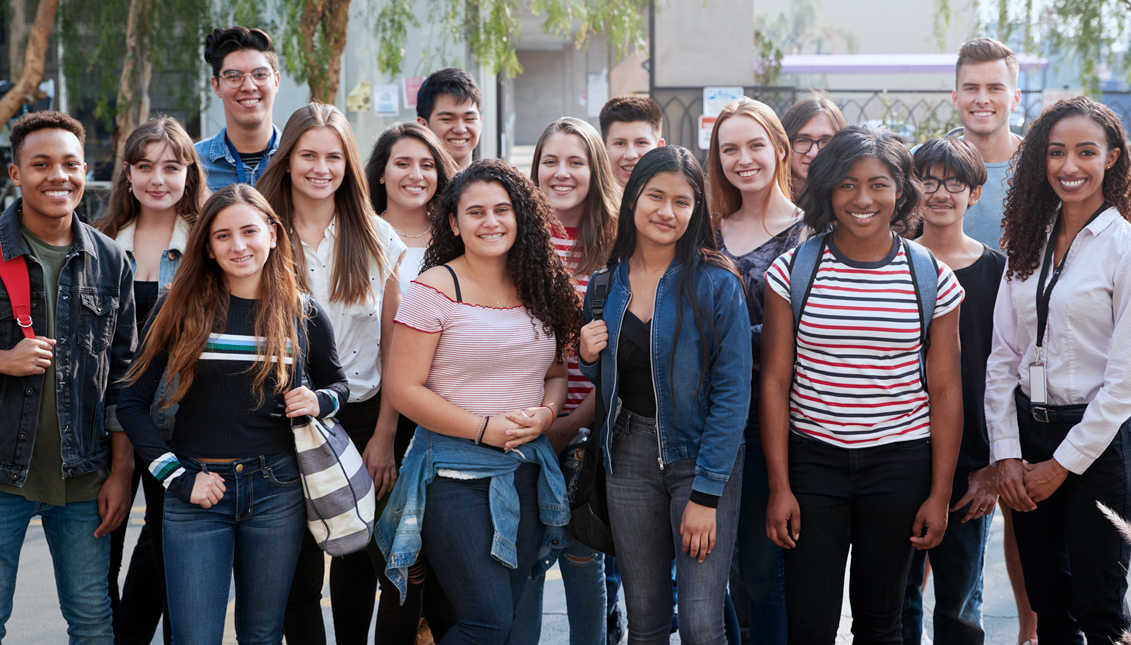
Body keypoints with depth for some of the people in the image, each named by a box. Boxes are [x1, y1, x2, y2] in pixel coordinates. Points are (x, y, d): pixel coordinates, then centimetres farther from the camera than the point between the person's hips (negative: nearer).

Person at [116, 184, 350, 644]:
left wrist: (319, 401, -5)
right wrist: (177, 477, -7)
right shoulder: (179, 309, -1)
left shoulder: (303, 316, 3)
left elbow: (338, 383, 19)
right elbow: (133, 403, 1)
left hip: (276, 491, 1)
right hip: (196, 494, -1)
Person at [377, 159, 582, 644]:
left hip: (528, 472, 6)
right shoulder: (436, 289, -9)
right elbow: (404, 389, -11)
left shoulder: (540, 289, 8)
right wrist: (486, 429, -15)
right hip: (454, 472, -6)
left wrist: (544, 413, -6)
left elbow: (555, 373, 16)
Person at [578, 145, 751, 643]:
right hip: (630, 455, 4)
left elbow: (732, 392, -12)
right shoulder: (607, 285, 5)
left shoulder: (716, 284, -9)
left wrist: (706, 494, -16)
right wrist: (590, 358, -5)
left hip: (702, 453, -4)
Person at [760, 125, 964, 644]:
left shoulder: (933, 280, 0)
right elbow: (775, 382, -1)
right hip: (812, 463, -1)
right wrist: (779, 486, -5)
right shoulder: (792, 272, -2)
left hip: (899, 464, 1)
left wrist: (939, 494, 0)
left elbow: (945, 391, 3)